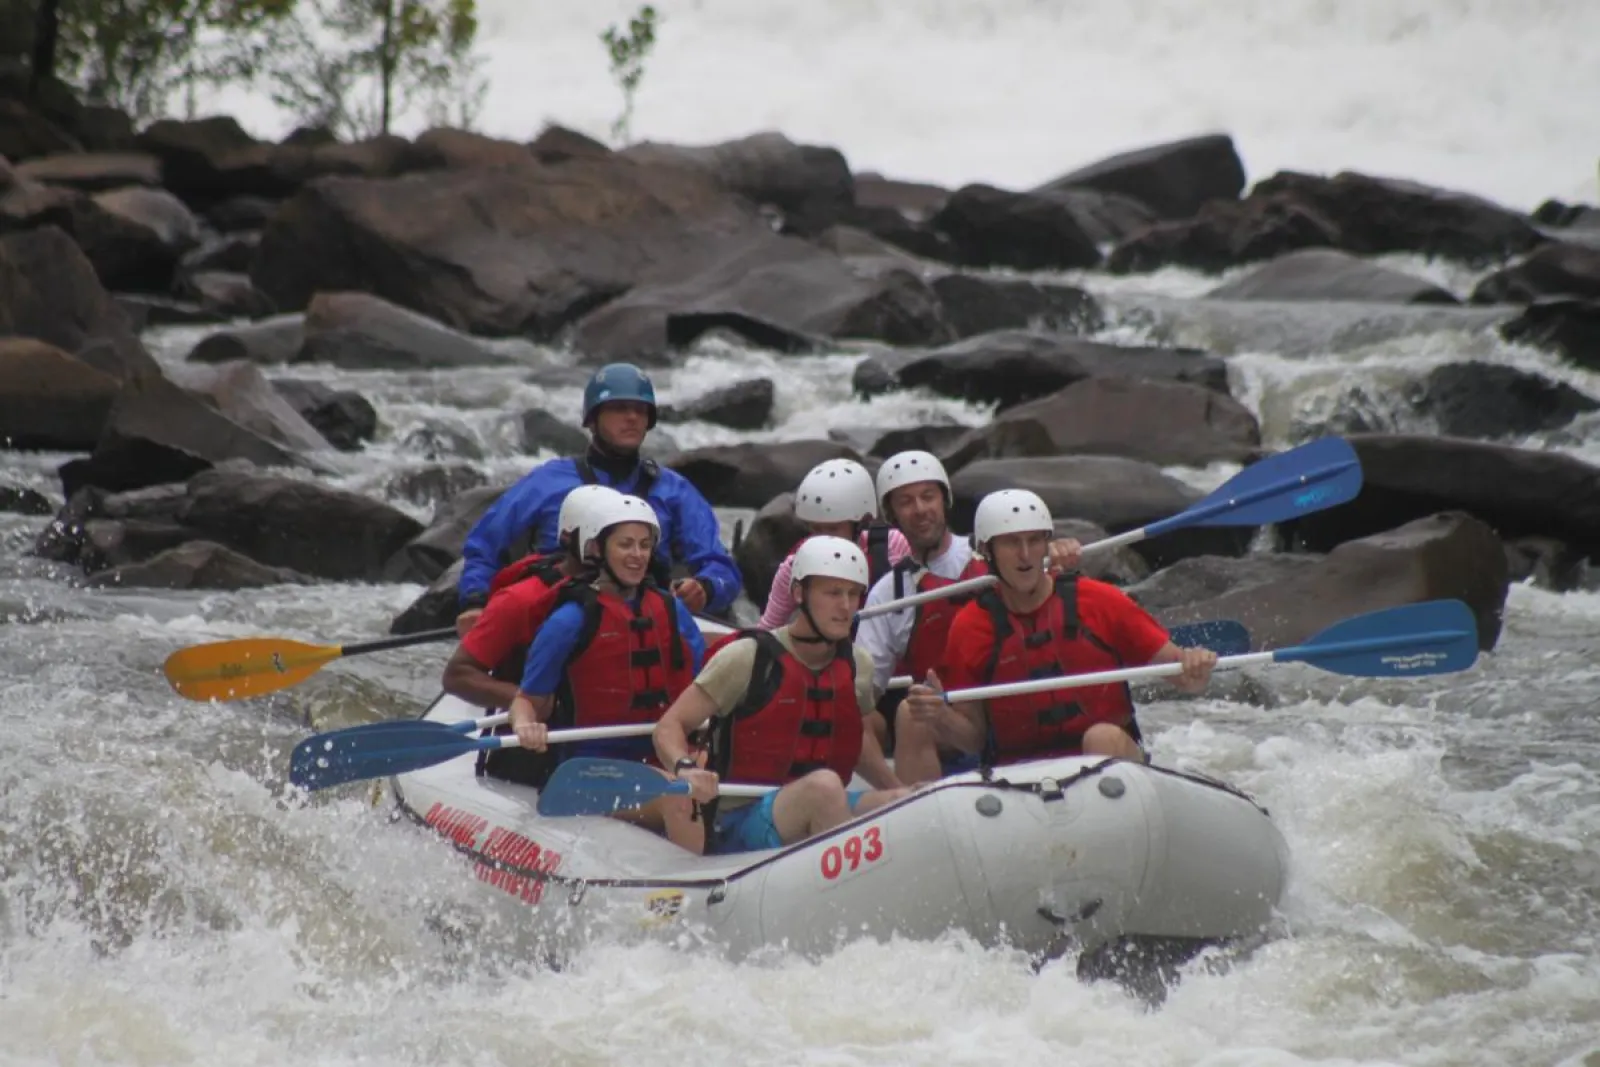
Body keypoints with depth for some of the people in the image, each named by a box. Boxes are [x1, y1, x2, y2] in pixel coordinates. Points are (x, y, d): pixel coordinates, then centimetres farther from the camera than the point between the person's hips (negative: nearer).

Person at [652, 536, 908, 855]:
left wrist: (897, 789, 15)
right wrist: (685, 768, -28)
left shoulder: (856, 666, 9)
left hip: (821, 822, 6)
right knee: (824, 785, -35)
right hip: (738, 827, -6)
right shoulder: (748, 658, -7)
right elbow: (670, 726, -7)